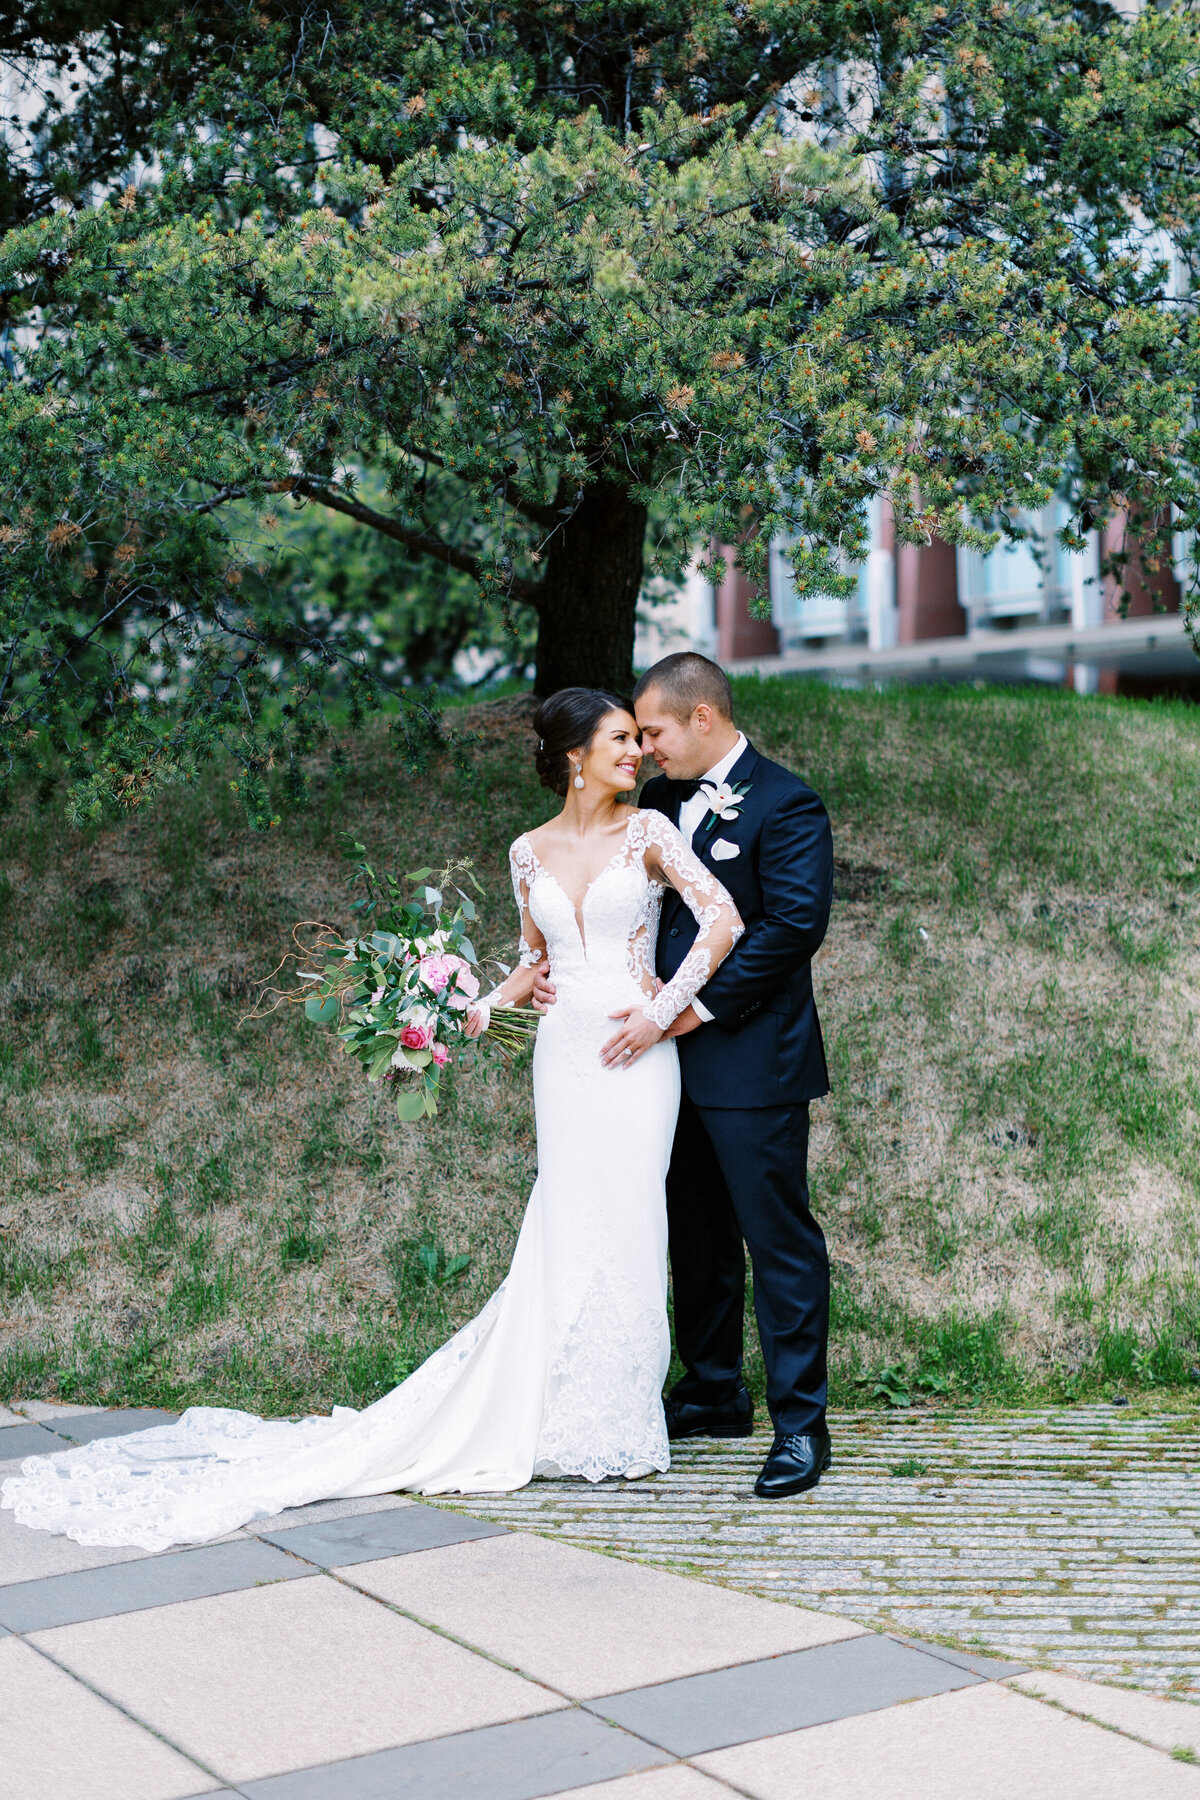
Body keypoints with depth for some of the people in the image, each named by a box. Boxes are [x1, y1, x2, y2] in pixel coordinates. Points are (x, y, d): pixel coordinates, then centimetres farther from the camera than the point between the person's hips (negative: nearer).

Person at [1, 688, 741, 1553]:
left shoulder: (648, 832, 0)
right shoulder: (530, 851, 10)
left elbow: (723, 921, -7)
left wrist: (663, 1010, -12)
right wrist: (478, 1013, 4)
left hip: (634, 1054, -3)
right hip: (563, 1053, 3)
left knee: (621, 1226, -2)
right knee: (568, 1236, 4)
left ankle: (616, 1423, 11)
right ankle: (562, 1416, 12)